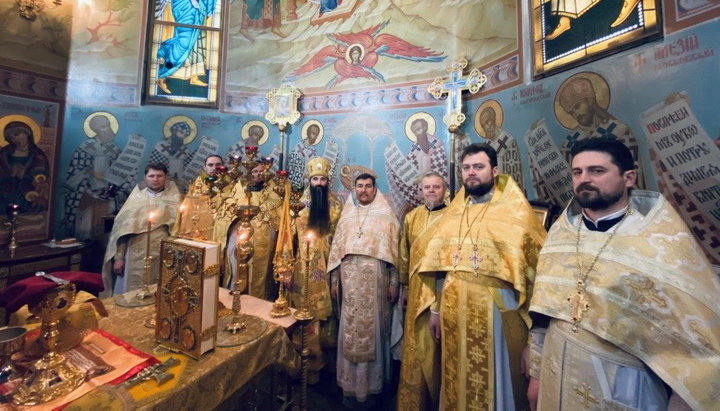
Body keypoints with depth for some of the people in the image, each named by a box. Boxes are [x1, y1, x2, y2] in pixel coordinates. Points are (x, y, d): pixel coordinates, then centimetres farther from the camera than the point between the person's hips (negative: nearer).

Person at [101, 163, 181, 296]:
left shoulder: (174, 197, 4)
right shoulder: (136, 197, 8)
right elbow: (122, 226, 7)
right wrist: (118, 257, 3)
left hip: (162, 257, -1)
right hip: (136, 256, 2)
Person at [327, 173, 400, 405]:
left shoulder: (385, 216, 3)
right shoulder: (346, 215, 11)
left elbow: (394, 250, 0)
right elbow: (336, 248, 10)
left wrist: (393, 282, -4)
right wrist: (334, 280, 7)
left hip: (375, 280, -2)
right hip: (350, 280, 3)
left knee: (372, 329, 5)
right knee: (350, 330, 9)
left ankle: (371, 383, 24)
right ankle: (350, 383, 26)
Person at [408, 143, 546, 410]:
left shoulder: (515, 211, -4)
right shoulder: (454, 212, 7)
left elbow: (535, 260, -7)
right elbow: (439, 264, 8)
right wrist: (434, 308, 7)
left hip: (496, 309, -3)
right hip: (453, 311, 4)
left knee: (494, 380, 14)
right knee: (457, 378, 19)